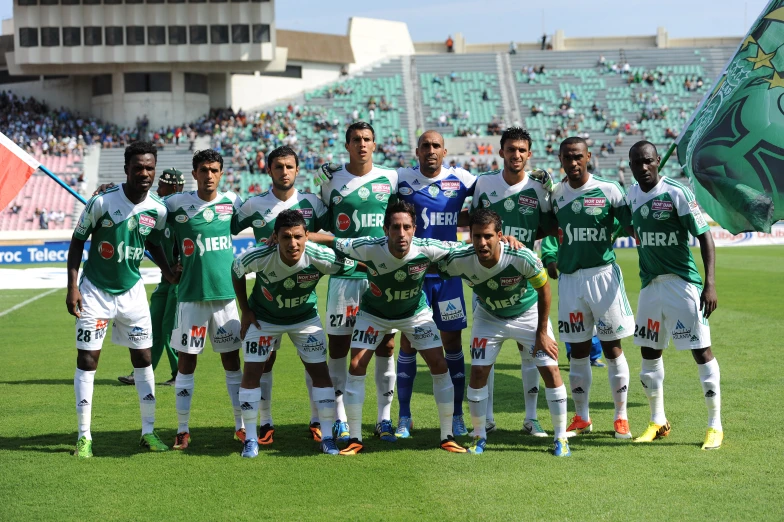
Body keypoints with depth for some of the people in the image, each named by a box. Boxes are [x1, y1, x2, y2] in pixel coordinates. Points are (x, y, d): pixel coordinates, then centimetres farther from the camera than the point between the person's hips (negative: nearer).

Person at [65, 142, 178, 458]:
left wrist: (169, 272, -2)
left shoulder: (158, 210, -6)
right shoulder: (101, 203, -17)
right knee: (87, 359, -3)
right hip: (96, 290, -3)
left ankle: (148, 432, 14)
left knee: (143, 358, 4)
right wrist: (72, 286, -12)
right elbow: (77, 242, -7)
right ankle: (84, 436, 5)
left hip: (132, 291, 4)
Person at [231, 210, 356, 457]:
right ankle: (251, 438, 7)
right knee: (251, 372, -6)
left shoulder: (320, 257, -32)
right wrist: (245, 311, -7)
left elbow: (351, 265, -13)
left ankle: (327, 436, 9)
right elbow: (236, 272, -9)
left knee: (320, 371, -3)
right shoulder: (257, 257, -32)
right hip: (263, 317, -1)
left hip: (305, 318, 1)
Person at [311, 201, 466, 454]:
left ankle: (447, 437, 7)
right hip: (373, 313, -1)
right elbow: (332, 242, -20)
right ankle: (355, 439, 3)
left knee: (440, 366, -8)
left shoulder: (427, 250, -30)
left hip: (415, 312, 1)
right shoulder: (368, 248, -34)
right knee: (356, 367, -11)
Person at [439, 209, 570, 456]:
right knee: (478, 373, -8)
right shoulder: (459, 260, -30)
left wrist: (542, 332, -13)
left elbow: (544, 289, -17)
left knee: (550, 371, -8)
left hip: (527, 313, -1)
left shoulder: (522, 257, -35)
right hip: (488, 317, 2)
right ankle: (479, 436, 13)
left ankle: (561, 437, 7)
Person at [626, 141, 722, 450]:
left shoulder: (677, 193, -13)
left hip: (683, 283, -6)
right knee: (649, 352, 10)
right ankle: (658, 422, 25)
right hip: (650, 285, 6)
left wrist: (710, 283, -20)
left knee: (701, 351, -4)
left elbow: (704, 237, -13)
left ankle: (715, 426, 5)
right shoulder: (632, 195, 6)